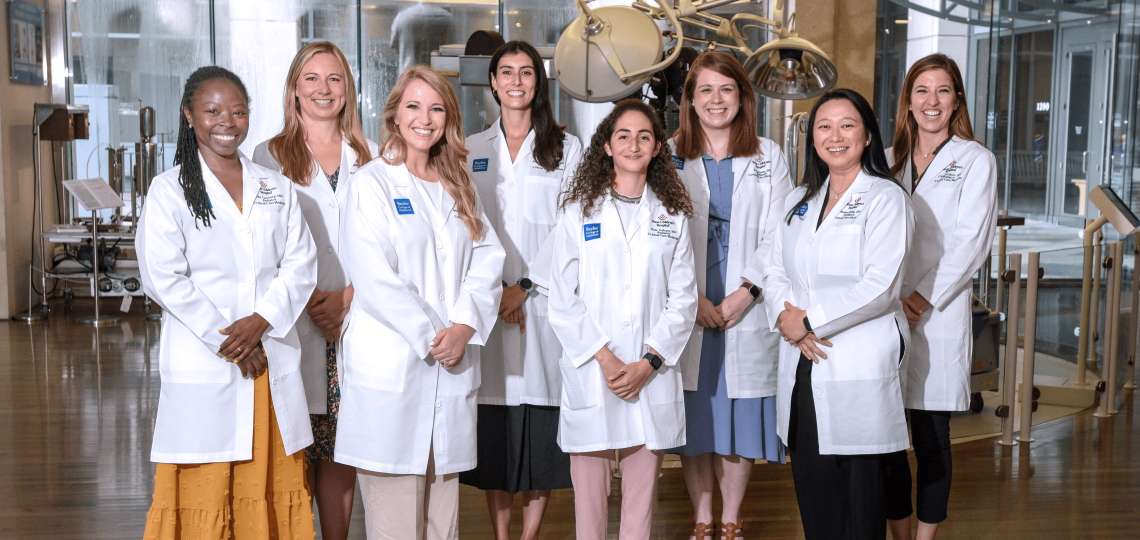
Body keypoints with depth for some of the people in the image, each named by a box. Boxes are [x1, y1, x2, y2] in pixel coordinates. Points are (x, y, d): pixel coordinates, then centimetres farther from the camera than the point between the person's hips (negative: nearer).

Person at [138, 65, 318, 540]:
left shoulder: (277, 188, 14)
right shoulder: (169, 190, 2)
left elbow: (301, 264, 6)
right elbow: (164, 277, -6)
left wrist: (261, 320, -12)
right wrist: (227, 344, -11)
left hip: (274, 364, 3)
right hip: (203, 367, -3)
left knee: (272, 489, 5)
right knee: (203, 493, -1)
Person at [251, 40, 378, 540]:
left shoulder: (370, 158, 13)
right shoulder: (269, 156, 8)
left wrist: (347, 299, -8)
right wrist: (312, 302, -11)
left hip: (354, 320, 2)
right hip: (296, 326, -2)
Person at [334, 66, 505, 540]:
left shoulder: (458, 187, 17)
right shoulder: (373, 182, 0)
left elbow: (487, 261, 8)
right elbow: (373, 278, -10)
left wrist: (463, 328, -8)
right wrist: (431, 336, -12)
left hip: (453, 366, 5)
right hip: (390, 366, -5)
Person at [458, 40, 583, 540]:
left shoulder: (566, 149, 8)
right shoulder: (471, 151, 13)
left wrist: (525, 286, -9)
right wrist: (493, 289, -6)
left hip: (546, 302, -1)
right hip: (487, 303, 1)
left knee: (542, 427, -1)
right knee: (494, 426, 2)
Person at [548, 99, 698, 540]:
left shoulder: (672, 215, 10)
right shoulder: (579, 211, 5)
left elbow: (683, 299, 5)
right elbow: (563, 299, 0)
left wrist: (649, 363, -7)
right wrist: (604, 358, -10)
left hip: (653, 375, 2)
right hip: (591, 371, -1)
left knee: (642, 486, 6)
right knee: (589, 486, 2)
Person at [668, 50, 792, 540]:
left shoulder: (768, 157, 9)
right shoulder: (668, 156, 7)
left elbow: (777, 235, 1)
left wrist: (746, 291, -12)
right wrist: (691, 297, -11)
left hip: (747, 310, 0)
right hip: (686, 310, 0)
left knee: (741, 417, 5)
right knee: (693, 421, 4)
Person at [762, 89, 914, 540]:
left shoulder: (886, 198, -4)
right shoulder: (799, 201, 16)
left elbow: (879, 286, -14)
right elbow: (774, 270, 13)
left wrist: (808, 320, -13)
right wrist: (786, 316, -8)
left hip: (861, 368, -5)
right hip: (803, 368, 6)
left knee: (860, 496, 1)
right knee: (813, 492, 9)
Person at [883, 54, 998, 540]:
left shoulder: (975, 160, 3)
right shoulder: (888, 160, 15)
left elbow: (970, 244, -5)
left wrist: (920, 300, -12)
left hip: (937, 318, -3)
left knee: (931, 436, 2)